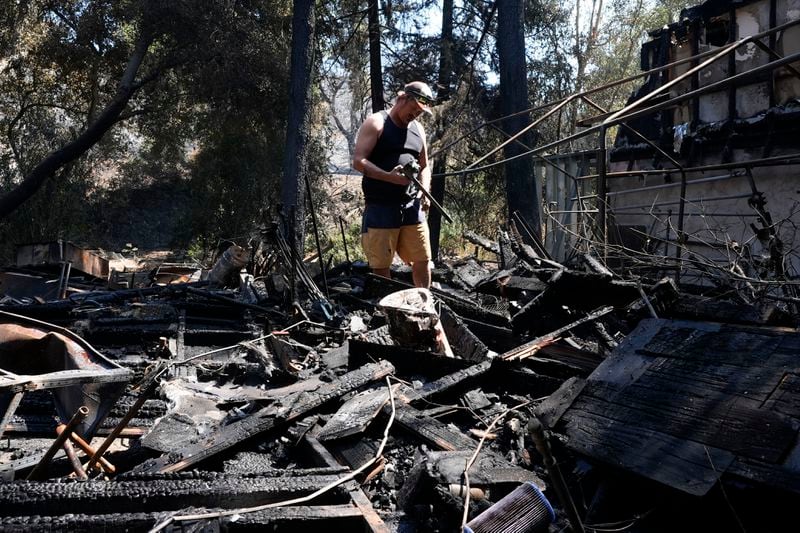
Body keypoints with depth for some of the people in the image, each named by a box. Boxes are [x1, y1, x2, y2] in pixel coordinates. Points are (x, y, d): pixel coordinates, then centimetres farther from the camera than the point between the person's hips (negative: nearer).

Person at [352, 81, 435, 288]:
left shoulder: (418, 129, 15)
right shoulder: (376, 123, -5)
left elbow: (424, 167, 21)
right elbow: (358, 161, -13)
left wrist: (425, 191, 2)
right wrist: (388, 177, -27)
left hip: (412, 207, 6)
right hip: (380, 207, -6)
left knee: (423, 259, 7)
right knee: (380, 265, 0)